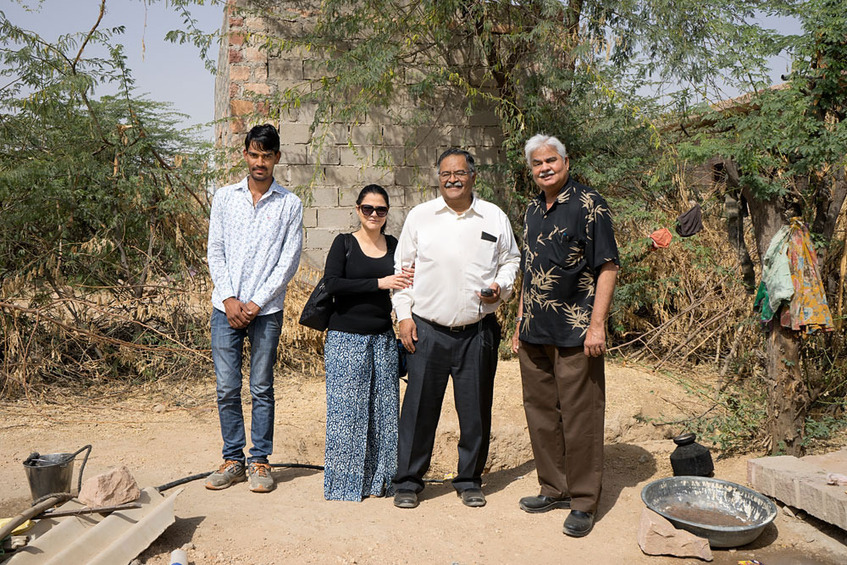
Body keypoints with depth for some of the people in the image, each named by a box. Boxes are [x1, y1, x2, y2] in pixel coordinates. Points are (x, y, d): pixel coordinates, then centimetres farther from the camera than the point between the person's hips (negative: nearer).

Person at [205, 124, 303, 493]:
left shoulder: (290, 204, 2)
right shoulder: (224, 197, 9)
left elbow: (289, 261, -2)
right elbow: (215, 252, 6)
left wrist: (256, 303, -9)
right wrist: (228, 298, -5)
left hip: (267, 310, -2)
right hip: (226, 306, 2)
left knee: (262, 389, 4)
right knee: (227, 388, 4)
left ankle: (259, 461, 16)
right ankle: (233, 460, 17)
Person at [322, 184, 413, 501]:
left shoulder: (394, 246, 10)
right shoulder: (344, 243, -1)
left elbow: (404, 291, 17)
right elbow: (332, 283, -15)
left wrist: (408, 284, -7)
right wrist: (378, 283, -19)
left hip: (383, 339, 4)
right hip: (346, 338, -4)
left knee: (382, 409, 7)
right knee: (346, 409, -1)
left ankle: (377, 480, 20)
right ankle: (343, 483, 12)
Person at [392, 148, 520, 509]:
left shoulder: (495, 218, 7)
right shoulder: (419, 216, 5)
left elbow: (510, 260, 17)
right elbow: (402, 267, 8)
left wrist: (501, 286, -3)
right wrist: (404, 314, 1)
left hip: (478, 331, 1)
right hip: (427, 330, -1)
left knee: (475, 409, 8)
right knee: (419, 408, 2)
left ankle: (469, 481, 25)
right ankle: (408, 482, 18)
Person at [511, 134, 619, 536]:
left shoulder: (588, 205, -7)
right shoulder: (532, 210, 14)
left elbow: (607, 267, -11)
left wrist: (597, 325, -18)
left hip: (574, 333, -7)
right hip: (535, 333, 7)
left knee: (579, 417, 0)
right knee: (540, 413, 13)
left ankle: (583, 503, 13)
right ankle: (554, 489, 29)